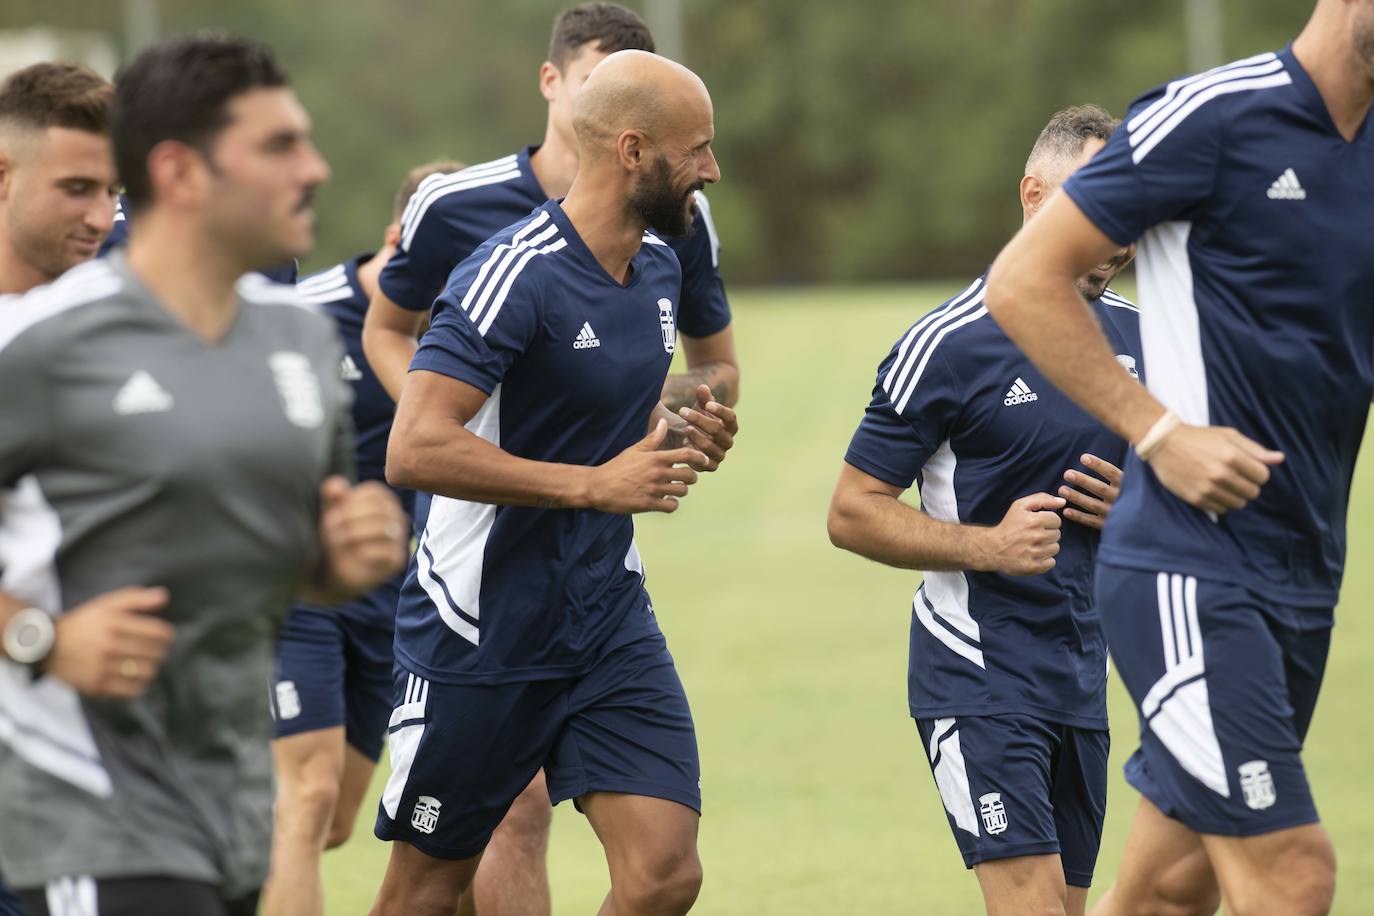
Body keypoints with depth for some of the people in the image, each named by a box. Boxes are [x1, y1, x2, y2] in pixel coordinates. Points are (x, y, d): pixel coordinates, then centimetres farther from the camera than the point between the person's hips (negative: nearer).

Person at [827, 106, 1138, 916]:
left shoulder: (1132, 335, 9)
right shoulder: (950, 343, -10)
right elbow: (852, 512, -8)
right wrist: (988, 545, -21)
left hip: (1083, 669, 7)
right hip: (978, 668, -7)